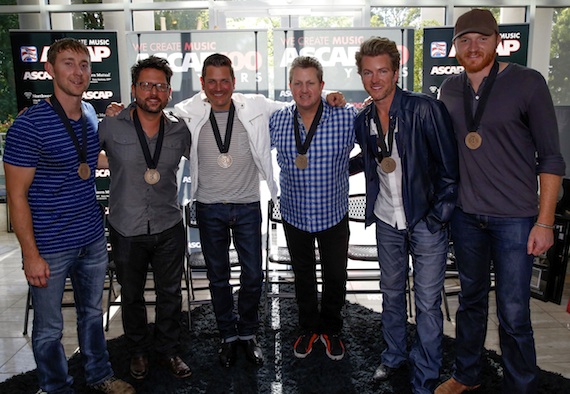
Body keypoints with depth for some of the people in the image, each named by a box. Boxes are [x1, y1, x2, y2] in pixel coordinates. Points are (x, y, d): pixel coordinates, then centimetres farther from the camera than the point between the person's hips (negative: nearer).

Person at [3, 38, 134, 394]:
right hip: (50, 247, -6)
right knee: (50, 329, 12)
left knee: (93, 313, 22)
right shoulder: (29, 125, -17)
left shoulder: (92, 116, 4)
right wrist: (31, 255, -15)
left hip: (93, 240, 6)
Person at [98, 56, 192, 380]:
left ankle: (169, 350, 37)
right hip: (126, 229, -1)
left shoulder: (180, 131, -2)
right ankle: (139, 351, 41)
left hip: (169, 228, 2)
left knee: (170, 293, 15)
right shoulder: (110, 126, -10)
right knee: (132, 295, 17)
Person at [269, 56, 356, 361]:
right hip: (294, 214, 2)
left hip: (333, 213, -2)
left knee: (335, 276, 13)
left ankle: (331, 329, 38)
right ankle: (309, 328, 40)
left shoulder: (346, 117, -14)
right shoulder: (277, 120, -5)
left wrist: (337, 171, -4)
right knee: (303, 275, 18)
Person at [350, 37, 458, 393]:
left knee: (428, 304, 4)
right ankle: (395, 356, 41)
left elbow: (450, 167, -13)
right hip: (387, 220, 5)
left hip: (427, 221, -5)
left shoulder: (425, 109, -16)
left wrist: (439, 216, -14)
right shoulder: (363, 119, 1)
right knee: (392, 292, 19)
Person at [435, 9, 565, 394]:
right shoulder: (449, 89, 5)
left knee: (514, 314, 0)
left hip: (515, 219, -4)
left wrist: (545, 222, -11)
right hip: (466, 215, 4)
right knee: (471, 299, 18)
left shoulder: (528, 83, -8)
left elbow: (551, 157, -7)